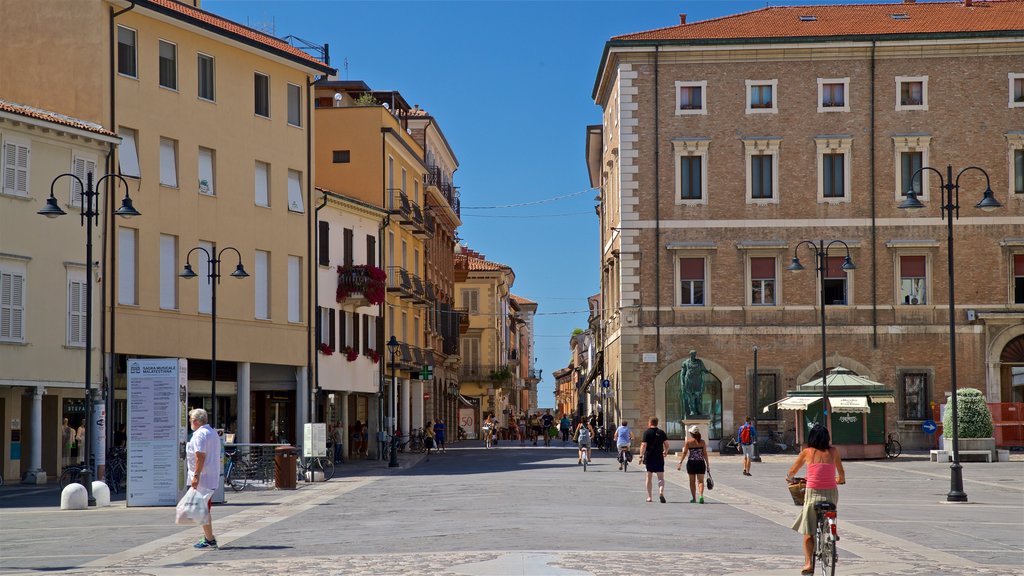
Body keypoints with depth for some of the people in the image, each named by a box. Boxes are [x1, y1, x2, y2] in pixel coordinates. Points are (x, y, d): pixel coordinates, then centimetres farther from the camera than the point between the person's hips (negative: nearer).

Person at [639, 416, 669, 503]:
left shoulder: (647, 432, -5)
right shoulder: (661, 432, 4)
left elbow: (644, 445, -13)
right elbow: (666, 444, 3)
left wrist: (641, 456, -11)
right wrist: (666, 452, 21)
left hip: (649, 457, -1)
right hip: (659, 458, 1)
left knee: (649, 477, 11)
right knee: (661, 477, 2)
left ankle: (649, 497, 13)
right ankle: (661, 492, -24)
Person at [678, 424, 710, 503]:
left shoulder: (688, 441, -4)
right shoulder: (702, 442, 0)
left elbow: (684, 453, -6)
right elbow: (705, 454, 0)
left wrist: (680, 463, -1)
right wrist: (707, 465, 6)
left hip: (691, 462, -1)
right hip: (700, 462, 1)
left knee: (692, 481, 12)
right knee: (700, 481, 1)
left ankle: (694, 498, 18)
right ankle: (701, 496, -20)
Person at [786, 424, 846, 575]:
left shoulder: (807, 452, 4)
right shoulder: (833, 451, 5)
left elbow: (792, 471, 18)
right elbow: (841, 473, 16)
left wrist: (789, 478, 40)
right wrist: (840, 479, 39)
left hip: (813, 493, -1)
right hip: (831, 493, 1)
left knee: (808, 531, 4)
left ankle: (808, 563, -7)